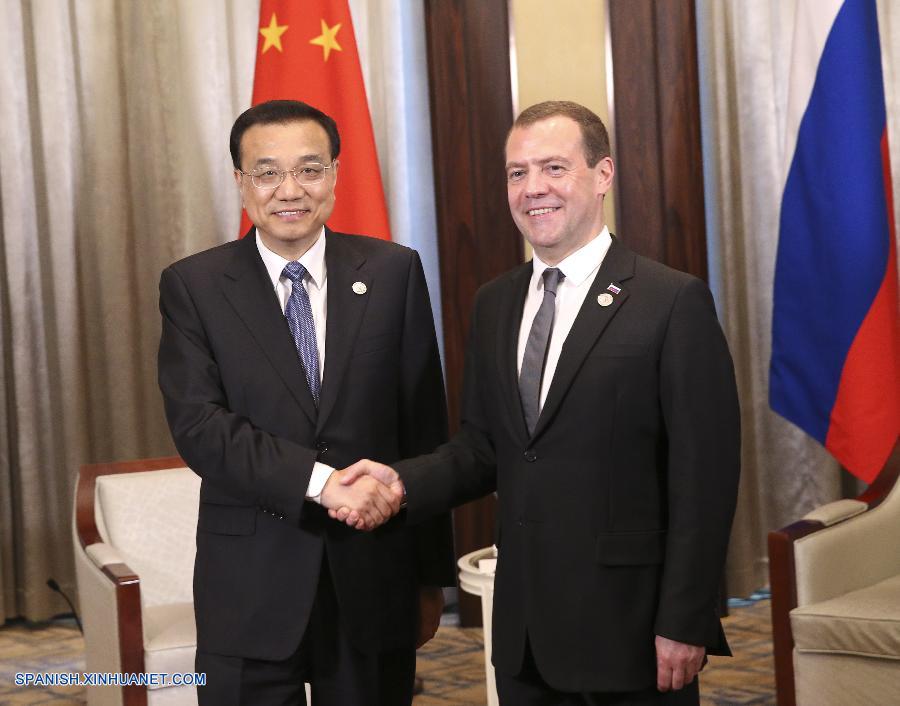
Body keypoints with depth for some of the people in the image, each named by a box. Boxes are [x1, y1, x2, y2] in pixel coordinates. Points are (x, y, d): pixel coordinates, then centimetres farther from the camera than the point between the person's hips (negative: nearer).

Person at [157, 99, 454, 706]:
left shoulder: (394, 272, 2)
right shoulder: (193, 286, 0)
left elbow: (424, 429, 4)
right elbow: (198, 425, -11)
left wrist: (432, 575, 5)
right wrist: (321, 481, -23)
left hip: (374, 578, 1)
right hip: (251, 588, -1)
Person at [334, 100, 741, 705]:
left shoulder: (674, 302, -9)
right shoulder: (494, 305, 10)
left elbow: (704, 475, -11)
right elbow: (482, 448, 12)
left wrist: (684, 624, -14)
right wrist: (403, 481, -8)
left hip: (629, 630, -5)